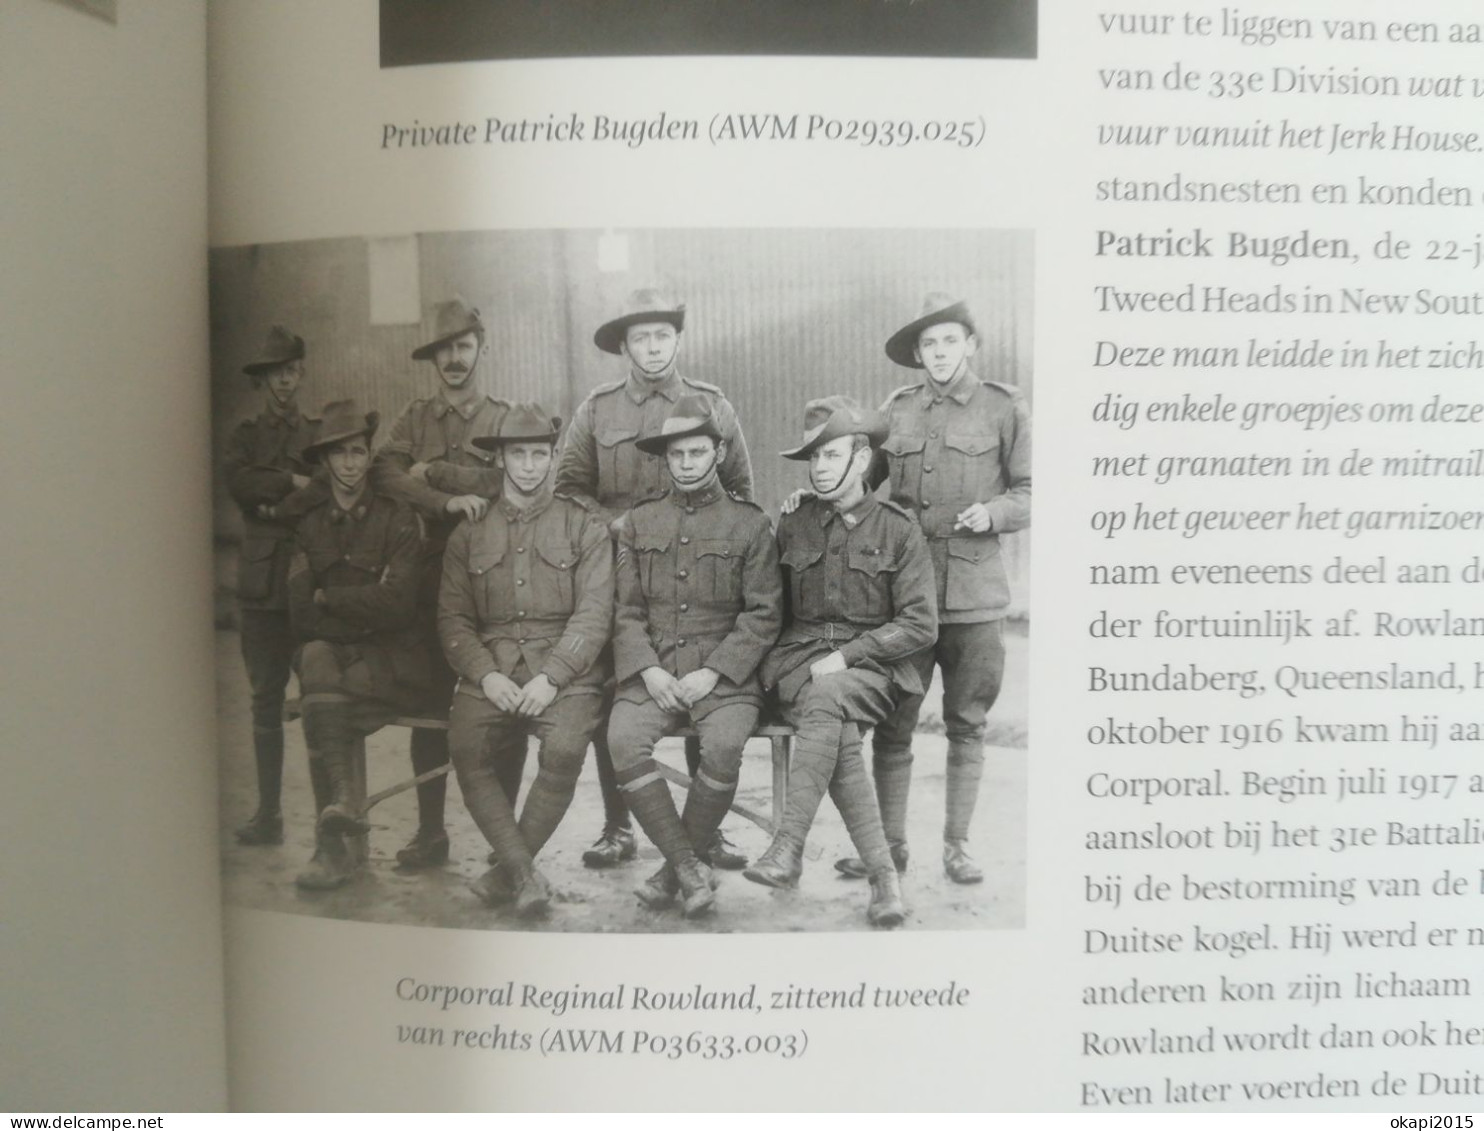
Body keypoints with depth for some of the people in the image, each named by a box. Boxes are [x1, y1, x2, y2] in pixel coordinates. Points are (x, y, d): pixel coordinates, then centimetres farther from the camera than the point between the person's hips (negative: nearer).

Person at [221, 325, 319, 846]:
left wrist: (271, 494, -8)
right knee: (266, 698, 4)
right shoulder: (244, 436, 16)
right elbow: (237, 481, -3)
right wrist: (293, 482, -8)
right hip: (261, 582, 2)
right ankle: (268, 813, 11)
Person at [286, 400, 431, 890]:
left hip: (394, 661, -3)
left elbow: (397, 604, -9)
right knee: (315, 656, -31)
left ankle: (331, 844, -27)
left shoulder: (398, 520, 2)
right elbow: (302, 615, 3)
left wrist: (329, 598, -2)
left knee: (320, 697, -28)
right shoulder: (310, 527, 13)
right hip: (334, 653, 3)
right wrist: (363, 608, -8)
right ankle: (340, 801, -36)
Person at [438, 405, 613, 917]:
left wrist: (549, 678, -14)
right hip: (491, 671, 2)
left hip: (564, 671, -2)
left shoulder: (584, 525, 9)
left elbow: (594, 614, 0)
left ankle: (510, 867, -9)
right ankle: (524, 872, -19)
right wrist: (486, 675, -9)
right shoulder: (469, 533, 17)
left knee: (565, 748, -29)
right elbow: (453, 618, 10)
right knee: (465, 746, -27)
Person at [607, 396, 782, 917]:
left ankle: (673, 870, -7)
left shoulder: (750, 523, 6)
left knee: (724, 746, -30)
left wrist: (713, 672, -11)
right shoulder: (638, 522, 13)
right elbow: (626, 610, 9)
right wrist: (647, 670, -8)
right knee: (623, 741, -26)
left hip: (725, 673, -2)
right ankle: (690, 867, -15)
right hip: (652, 671, 2)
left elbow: (764, 614, 0)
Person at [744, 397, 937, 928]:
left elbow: (920, 625, -2)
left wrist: (845, 656, -11)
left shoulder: (898, 529, 3)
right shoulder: (792, 525, 12)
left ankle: (789, 845, -33)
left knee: (826, 698, -35)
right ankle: (882, 874, -26)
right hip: (798, 664, 2)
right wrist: (814, 659, 1)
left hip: (869, 668, -2)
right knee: (840, 736, -29)